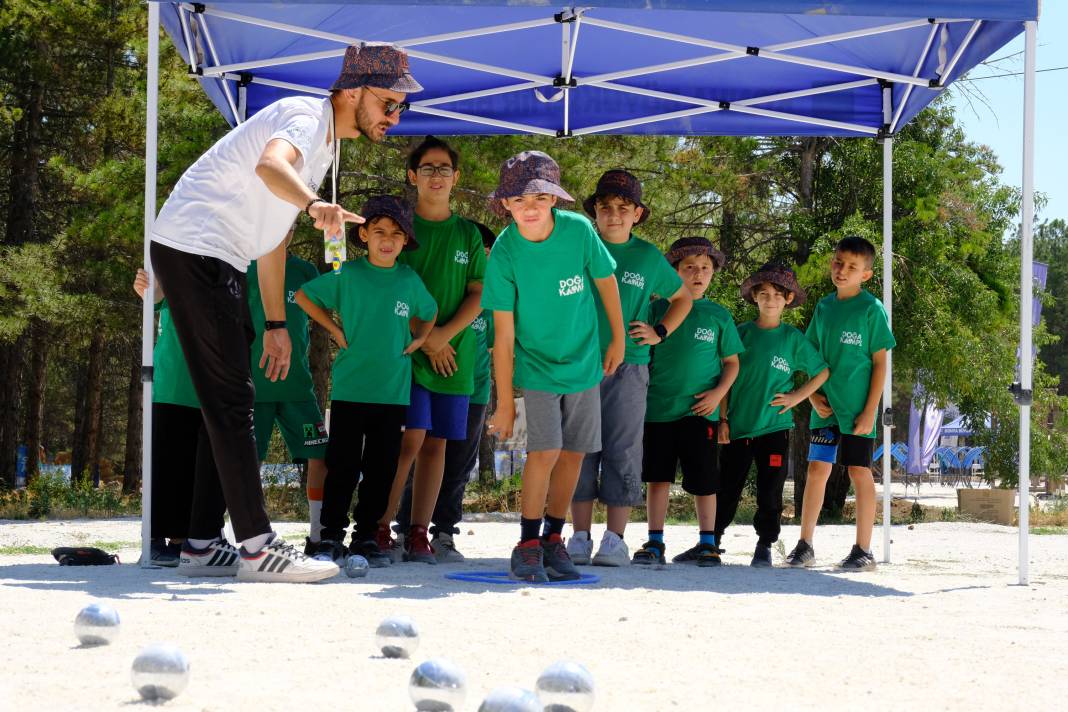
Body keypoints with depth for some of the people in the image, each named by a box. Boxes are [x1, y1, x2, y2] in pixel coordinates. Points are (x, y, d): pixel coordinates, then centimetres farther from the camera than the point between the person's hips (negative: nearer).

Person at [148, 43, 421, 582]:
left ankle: (203, 542, 15)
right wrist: (313, 204, -58)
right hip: (192, 248, -11)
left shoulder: (324, 139, 19)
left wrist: (276, 323, 22)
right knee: (230, 402, -13)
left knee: (227, 404, 12)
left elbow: (272, 232, 24)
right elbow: (270, 164, -38)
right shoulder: (306, 117, -12)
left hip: (219, 259, 11)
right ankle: (258, 547, -15)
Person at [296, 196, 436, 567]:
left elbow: (429, 312, 25)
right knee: (342, 466, 0)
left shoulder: (409, 280, 5)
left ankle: (366, 535, 14)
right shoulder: (347, 274, -2)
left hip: (393, 392, 2)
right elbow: (304, 295, 9)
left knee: (381, 469, 5)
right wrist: (335, 330, 2)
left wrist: (418, 340, 8)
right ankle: (332, 536, 7)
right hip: (349, 388, -2)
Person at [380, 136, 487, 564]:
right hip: (407, 352, -3)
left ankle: (417, 534, 6)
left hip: (454, 356, 3)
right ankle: (382, 529, -11)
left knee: (436, 444, 3)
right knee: (410, 439, -14)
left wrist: (446, 334, -9)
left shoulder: (468, 234, 12)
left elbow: (478, 295, 7)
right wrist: (424, 338, -8)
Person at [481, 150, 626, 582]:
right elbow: (503, 332, -15)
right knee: (544, 451, -14)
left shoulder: (578, 230, -17)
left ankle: (553, 540, 24)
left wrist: (618, 339, 11)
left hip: (584, 362, 3)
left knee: (574, 453, 8)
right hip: (536, 365, -3)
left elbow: (605, 279, 2)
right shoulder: (505, 253, -19)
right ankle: (528, 546, 0)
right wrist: (505, 403, -12)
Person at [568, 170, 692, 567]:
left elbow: (683, 298, 23)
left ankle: (615, 540, 2)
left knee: (622, 454, -1)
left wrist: (659, 333, 9)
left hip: (628, 369, 0)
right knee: (580, 452, 0)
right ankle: (580, 539, 5)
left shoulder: (648, 258, 8)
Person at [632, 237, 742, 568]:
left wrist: (718, 393, -6)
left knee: (703, 479, 2)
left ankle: (707, 543, 11)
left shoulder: (719, 316, 6)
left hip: (699, 410, -1)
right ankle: (655, 543, 10)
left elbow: (732, 362, 10)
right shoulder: (658, 308, 5)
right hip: (658, 406, 1)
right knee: (657, 476, 4)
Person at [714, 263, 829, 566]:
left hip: (774, 427, -1)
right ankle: (711, 540, 16)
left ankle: (765, 547, 12)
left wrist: (795, 398, 0)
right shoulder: (741, 333, 5)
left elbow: (822, 372, 11)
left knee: (769, 493, 0)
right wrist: (723, 419, 1)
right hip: (738, 425, 1)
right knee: (726, 492, 4)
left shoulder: (793, 338, 4)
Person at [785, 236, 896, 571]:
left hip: (856, 407, -5)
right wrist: (813, 395, 0)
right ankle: (804, 546, 9)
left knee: (859, 471, 0)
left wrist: (870, 411, -12)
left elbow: (880, 362, -7)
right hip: (825, 406, 5)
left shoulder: (871, 309, -6)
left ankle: (863, 550, 5)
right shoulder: (824, 307, 9)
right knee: (817, 469, 4)